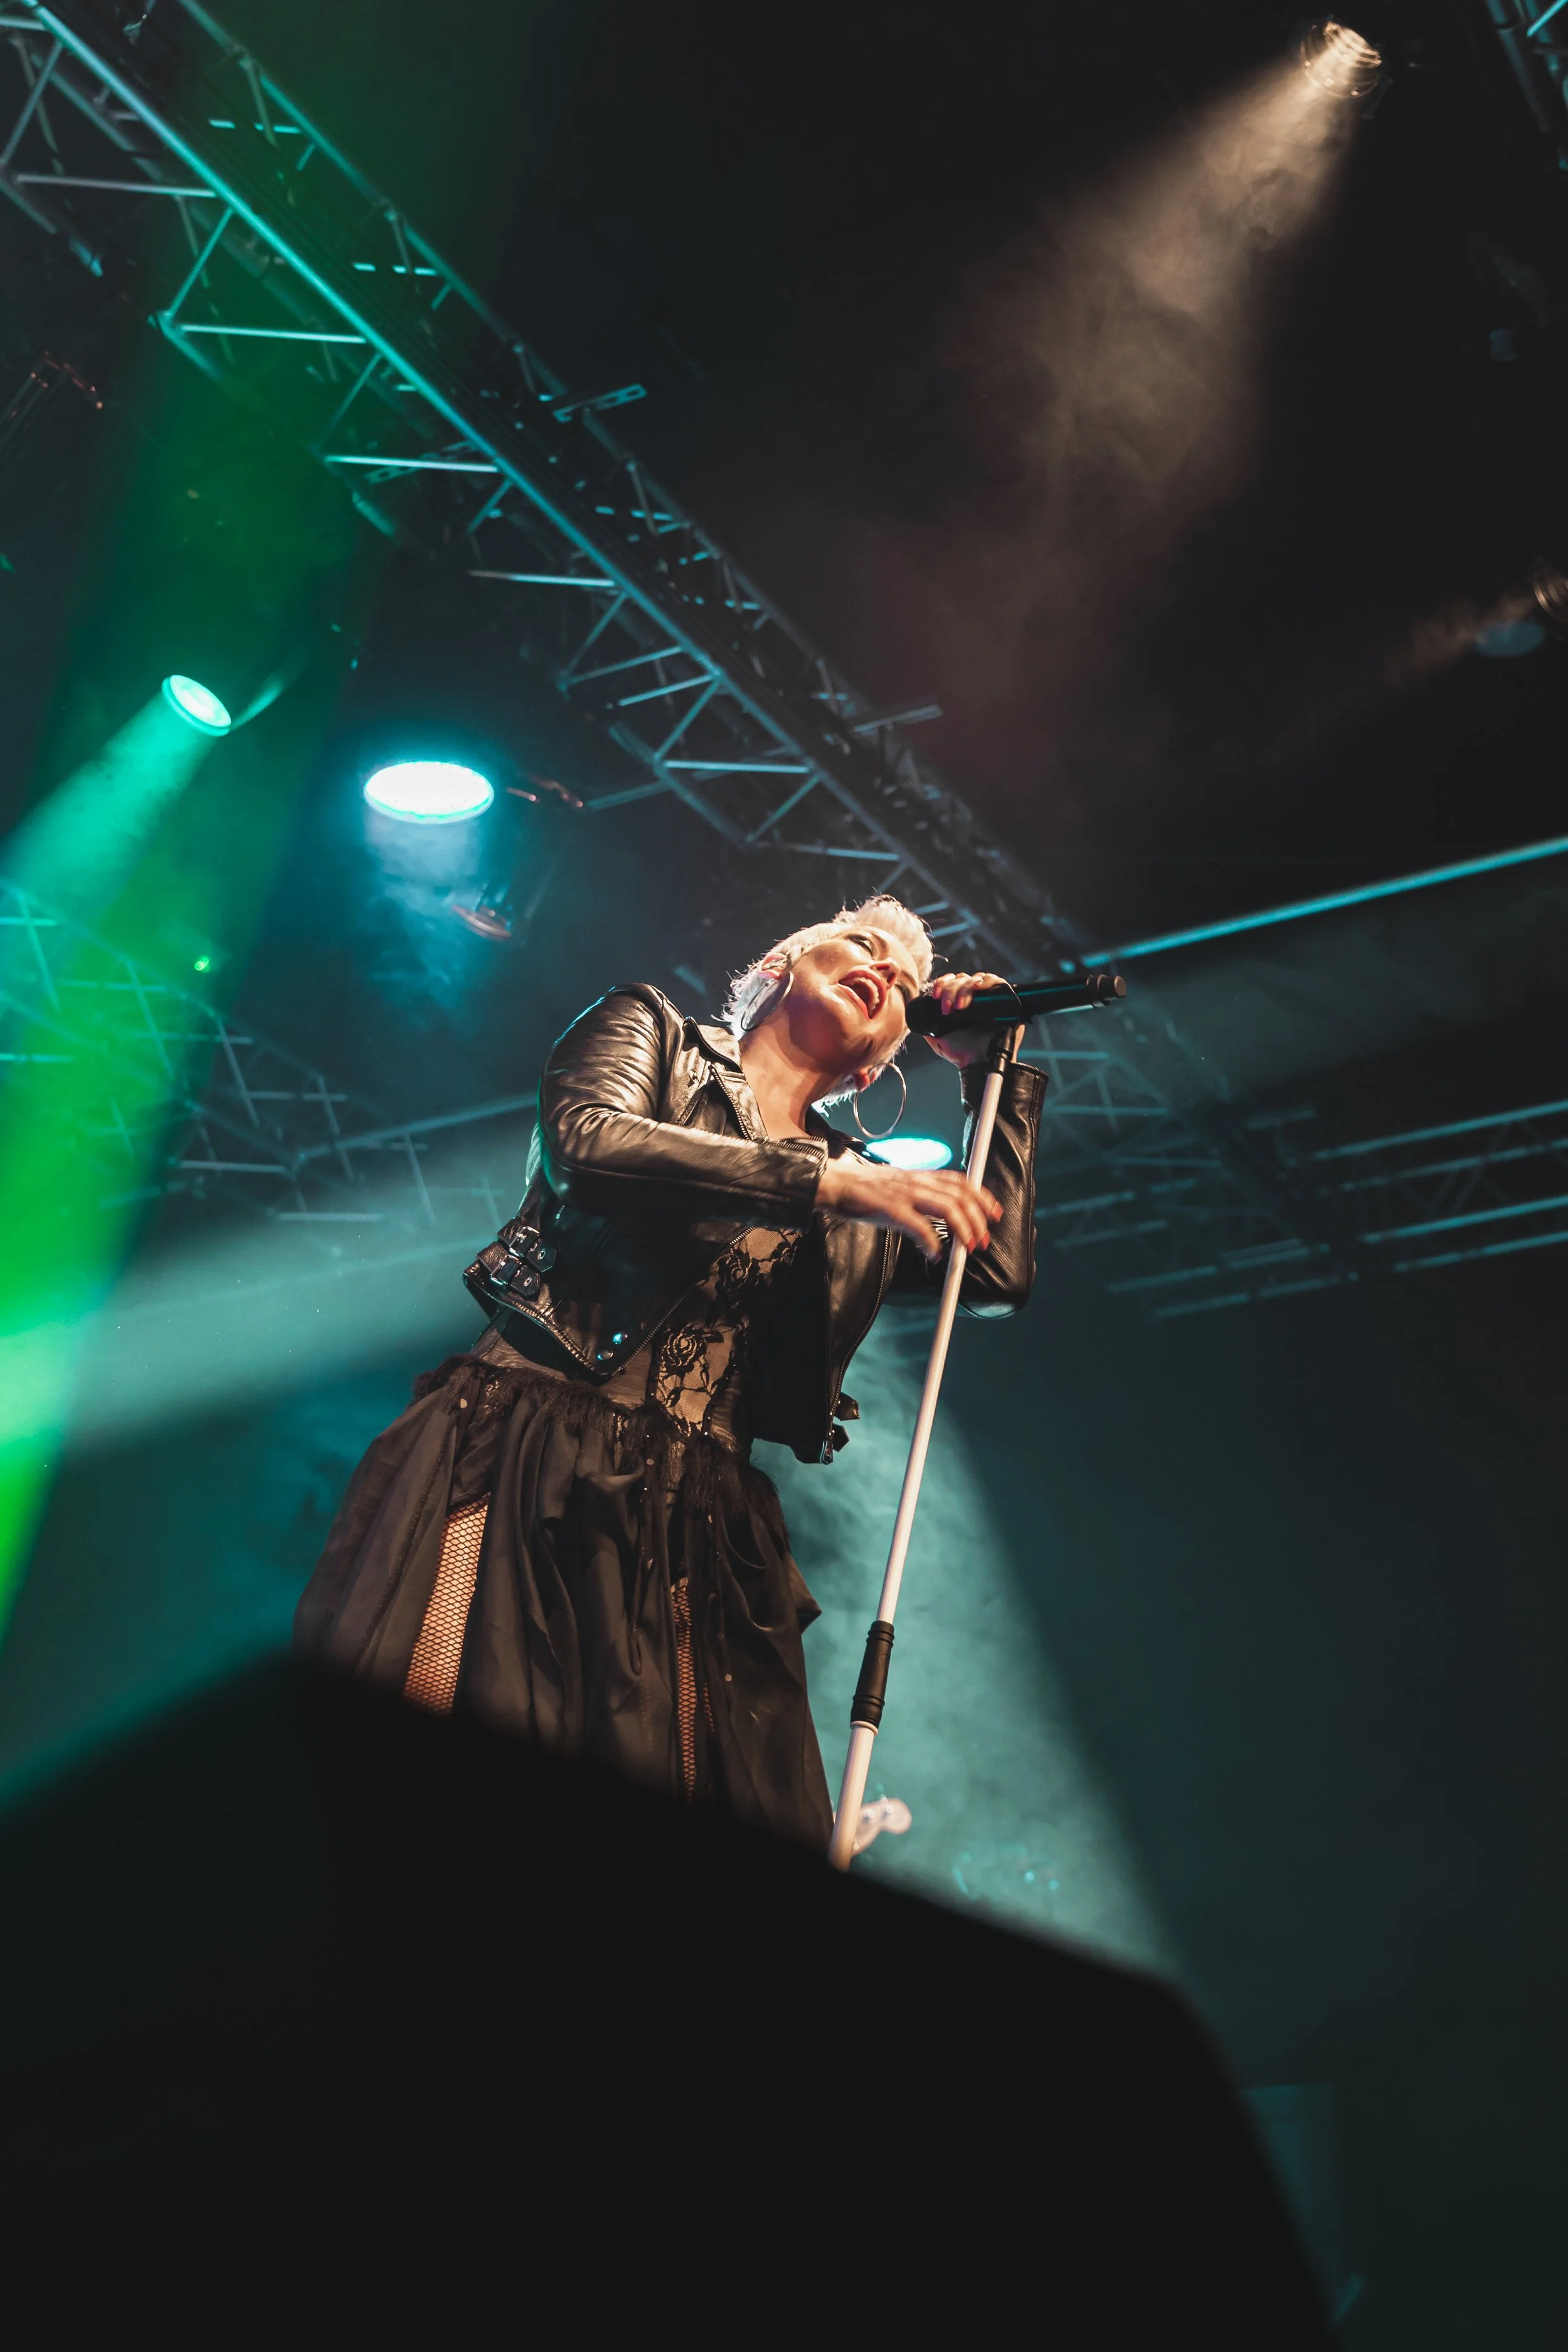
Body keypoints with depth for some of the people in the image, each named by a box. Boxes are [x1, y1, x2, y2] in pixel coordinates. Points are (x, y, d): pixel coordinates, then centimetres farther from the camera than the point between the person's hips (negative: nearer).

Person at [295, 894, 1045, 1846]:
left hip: (699, 1518, 4)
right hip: (524, 1461, -4)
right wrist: (824, 1182, -12)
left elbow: (1003, 1274, 17)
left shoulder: (865, 1192, 26)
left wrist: (997, 1071, 20)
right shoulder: (652, 1030, 14)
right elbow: (586, 1143, -7)